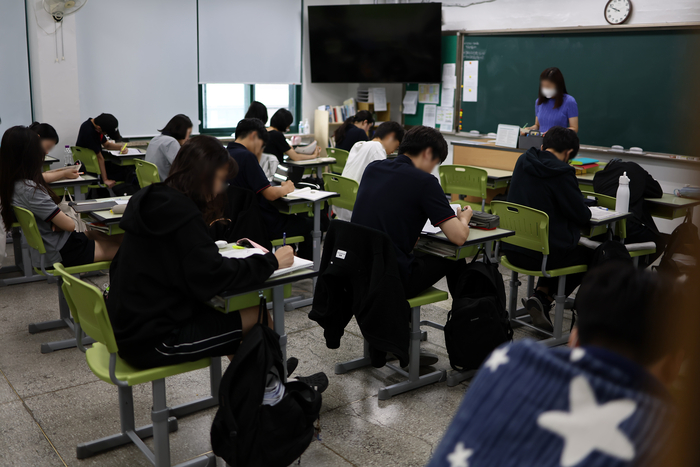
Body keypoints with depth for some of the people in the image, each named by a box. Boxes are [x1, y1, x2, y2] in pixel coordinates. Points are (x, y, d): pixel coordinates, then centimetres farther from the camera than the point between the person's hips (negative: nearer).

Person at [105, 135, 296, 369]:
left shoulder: (155, 202, 8)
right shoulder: (180, 213, -20)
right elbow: (213, 277, -23)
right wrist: (271, 261, -14)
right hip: (152, 340, -10)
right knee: (260, 319, -6)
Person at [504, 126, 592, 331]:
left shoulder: (522, 161, 5)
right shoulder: (561, 172, -16)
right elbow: (582, 216, -10)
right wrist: (585, 211, 14)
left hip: (512, 249, 7)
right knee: (588, 254, 21)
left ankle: (539, 295, 16)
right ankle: (543, 299, 8)